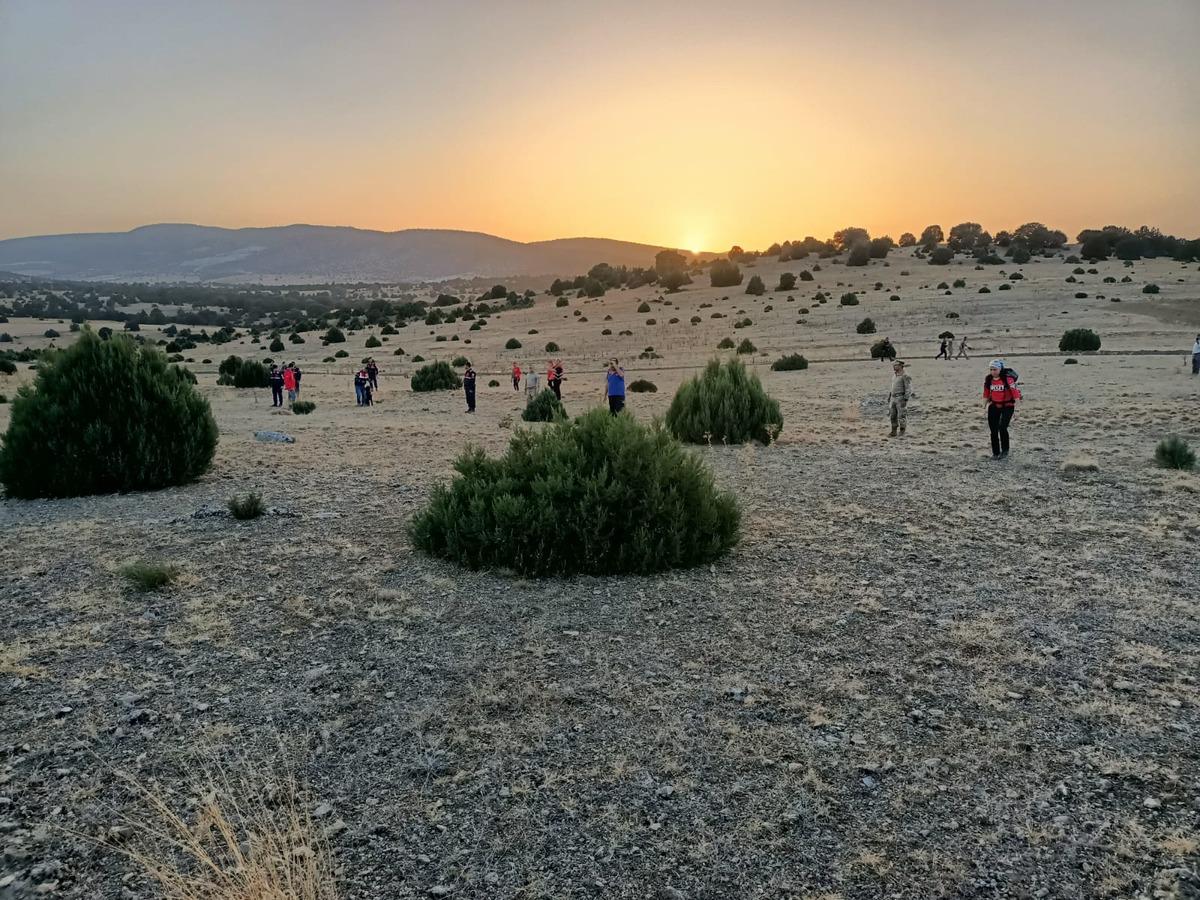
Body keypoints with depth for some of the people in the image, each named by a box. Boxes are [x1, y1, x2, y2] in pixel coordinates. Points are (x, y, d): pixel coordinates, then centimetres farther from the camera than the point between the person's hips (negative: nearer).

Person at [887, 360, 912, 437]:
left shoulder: (905, 376, -12)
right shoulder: (895, 375, 14)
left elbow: (909, 389, -15)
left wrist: (906, 399, -21)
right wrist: (889, 397, 19)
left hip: (901, 398, -8)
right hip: (893, 398, 8)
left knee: (902, 416, -4)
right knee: (893, 416, 7)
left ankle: (902, 433, 2)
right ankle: (894, 432, 14)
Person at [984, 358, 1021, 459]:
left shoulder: (1007, 378, -17)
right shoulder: (988, 379, 0)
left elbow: (1015, 391, -16)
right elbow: (986, 393, 11)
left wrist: (1016, 405, -17)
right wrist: (984, 405, 11)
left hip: (1007, 406, -6)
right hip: (994, 406, 6)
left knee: (1002, 427, -18)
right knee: (993, 430, 5)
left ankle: (1005, 451, 0)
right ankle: (995, 453, 17)